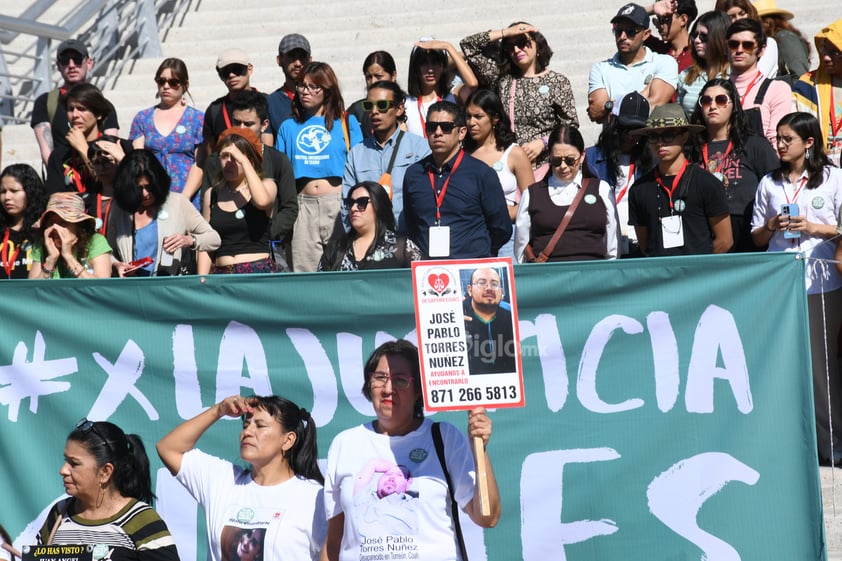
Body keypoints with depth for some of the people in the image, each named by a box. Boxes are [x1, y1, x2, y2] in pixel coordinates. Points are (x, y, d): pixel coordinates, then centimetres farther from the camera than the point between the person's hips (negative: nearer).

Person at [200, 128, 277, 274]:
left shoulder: (267, 185, 7)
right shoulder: (212, 194, 13)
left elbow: (262, 201, -18)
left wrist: (243, 161, -11)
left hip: (260, 272, -2)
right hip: (222, 274, 3)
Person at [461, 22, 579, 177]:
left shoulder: (557, 82, 7)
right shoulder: (502, 78, 14)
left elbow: (570, 126, 6)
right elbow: (467, 45, 13)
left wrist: (542, 142, -8)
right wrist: (505, 33, 8)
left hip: (543, 165, -2)